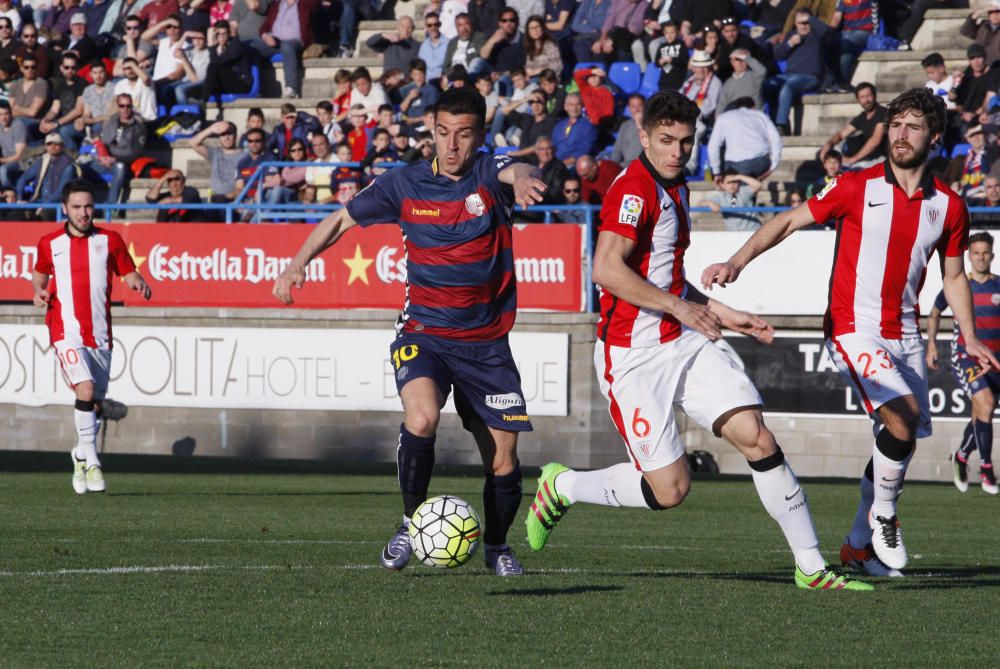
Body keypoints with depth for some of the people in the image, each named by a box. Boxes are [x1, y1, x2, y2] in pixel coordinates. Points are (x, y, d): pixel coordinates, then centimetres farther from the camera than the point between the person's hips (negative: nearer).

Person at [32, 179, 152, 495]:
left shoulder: (110, 241, 4)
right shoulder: (50, 243, 5)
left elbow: (128, 273, 9)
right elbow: (40, 273, 21)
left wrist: (139, 283, -14)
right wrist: (39, 291, 1)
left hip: (100, 335, 2)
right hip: (67, 332, -2)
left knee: (96, 403, 9)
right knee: (86, 389, -22)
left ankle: (81, 456, 33)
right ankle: (91, 462, -17)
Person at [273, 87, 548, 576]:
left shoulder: (488, 174, -7)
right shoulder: (405, 184, -1)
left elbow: (516, 172, -32)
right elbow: (343, 219, 11)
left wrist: (523, 181, -57)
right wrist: (299, 262, -3)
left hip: (486, 343, 0)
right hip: (423, 333, 0)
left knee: (502, 463, 3)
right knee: (421, 419, -30)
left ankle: (496, 545, 32)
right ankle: (411, 523, -8)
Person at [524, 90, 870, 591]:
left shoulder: (674, 189, 16)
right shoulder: (635, 188, -14)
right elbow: (607, 269, -27)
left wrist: (719, 314, 21)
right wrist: (681, 307, -23)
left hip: (685, 344, 8)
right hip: (634, 357, -8)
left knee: (757, 438, -7)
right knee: (670, 488, -8)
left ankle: (811, 567, -3)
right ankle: (562, 486, 18)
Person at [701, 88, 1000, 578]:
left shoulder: (949, 206, 5)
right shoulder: (856, 187, -6)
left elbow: (954, 276, 18)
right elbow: (790, 221, -2)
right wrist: (738, 261, -14)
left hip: (904, 335, 5)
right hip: (854, 329, -5)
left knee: (902, 441, 6)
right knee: (904, 414, -25)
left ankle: (859, 544, 22)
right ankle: (882, 514, -3)